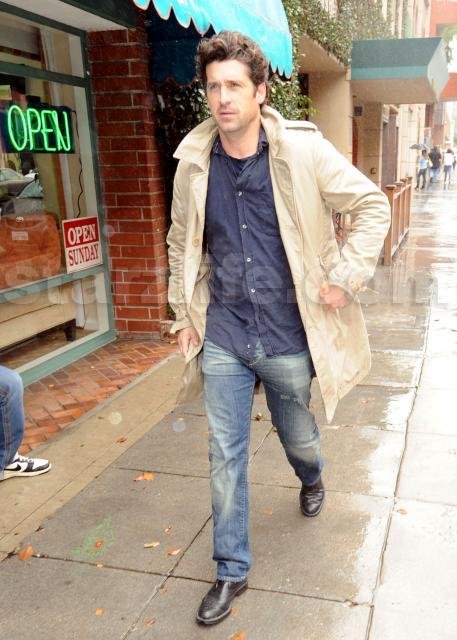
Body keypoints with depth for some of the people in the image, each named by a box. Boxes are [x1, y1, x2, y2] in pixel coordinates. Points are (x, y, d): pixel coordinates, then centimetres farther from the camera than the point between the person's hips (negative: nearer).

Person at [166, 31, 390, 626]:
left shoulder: (303, 151, -12)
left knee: (297, 435, 20)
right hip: (223, 337, 2)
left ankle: (312, 478, 59)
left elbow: (373, 206, -3)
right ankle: (231, 570, 26)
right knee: (226, 454, 6)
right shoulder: (193, 161, -3)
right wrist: (185, 315, 9)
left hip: (288, 336, -1)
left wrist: (344, 277, -9)